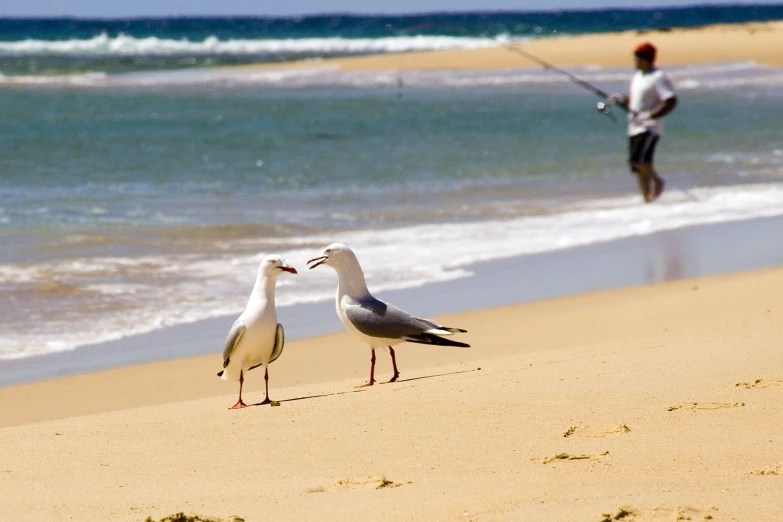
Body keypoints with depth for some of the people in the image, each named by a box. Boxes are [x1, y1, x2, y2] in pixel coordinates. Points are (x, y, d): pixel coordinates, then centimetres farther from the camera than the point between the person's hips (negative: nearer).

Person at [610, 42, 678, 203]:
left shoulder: (659, 78, -10)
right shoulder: (637, 76, 18)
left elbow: (670, 102, -19)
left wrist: (649, 115, -26)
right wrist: (620, 100, 6)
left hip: (650, 128, -9)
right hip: (634, 128, 9)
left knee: (638, 159, -24)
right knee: (639, 166, 5)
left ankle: (658, 181, -3)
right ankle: (647, 200, 9)